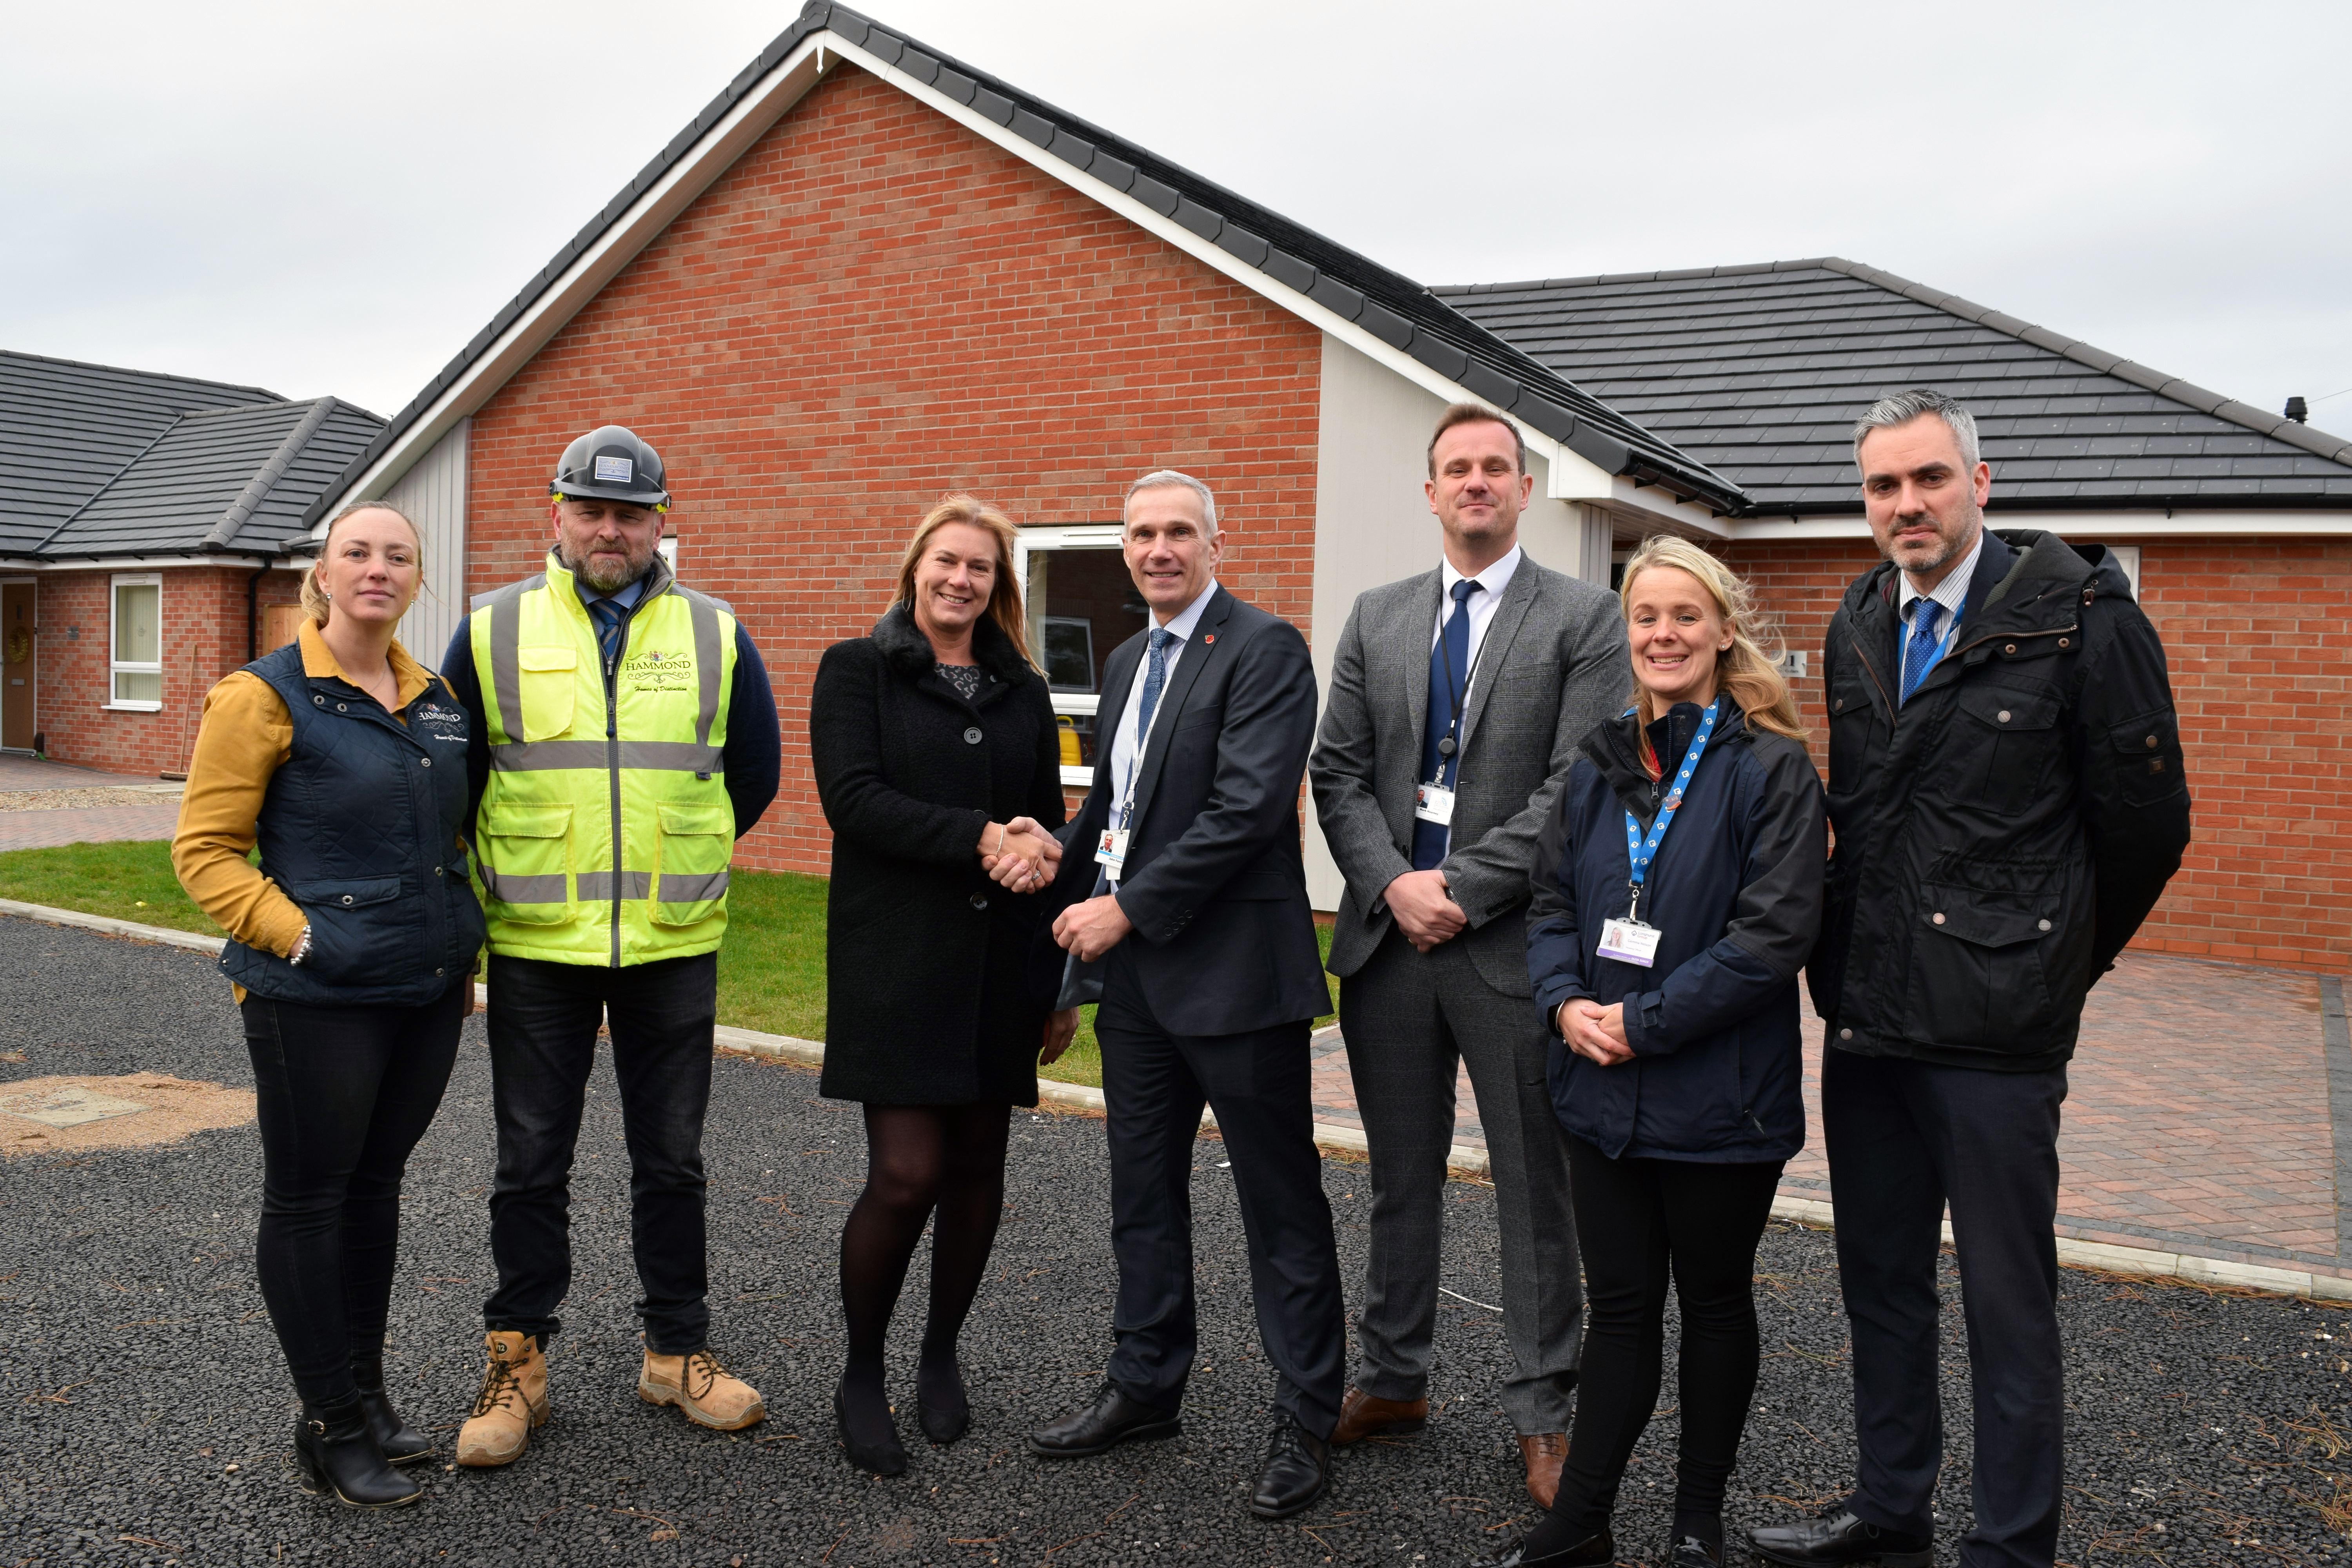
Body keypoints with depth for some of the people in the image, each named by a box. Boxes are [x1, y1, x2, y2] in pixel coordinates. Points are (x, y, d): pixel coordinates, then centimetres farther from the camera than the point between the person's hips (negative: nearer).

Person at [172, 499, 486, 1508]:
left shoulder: (436, 699, 10)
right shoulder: (267, 695, -8)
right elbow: (204, 851, -9)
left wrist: (462, 952, 15)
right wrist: (298, 935, -17)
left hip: (427, 992, 6)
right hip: (320, 1003, -6)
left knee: (375, 1183, 17)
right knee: (309, 1197, 6)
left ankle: (366, 1395, 31)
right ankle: (330, 1432, 18)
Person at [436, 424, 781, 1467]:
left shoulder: (716, 635, 3)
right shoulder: (493, 632, 1)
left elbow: (753, 776, 12)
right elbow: (452, 779, 7)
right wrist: (495, 887, 7)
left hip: (674, 948, 1)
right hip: (535, 949, -1)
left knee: (671, 1161, 11)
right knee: (530, 1165, 8)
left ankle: (678, 1353, 25)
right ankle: (517, 1363, 22)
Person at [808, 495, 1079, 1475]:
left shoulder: (1022, 692, 13)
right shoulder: (856, 670, 3)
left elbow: (1050, 823, 15)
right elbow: (853, 798, -10)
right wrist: (979, 839, -19)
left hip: (999, 960, 4)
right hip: (897, 959, -4)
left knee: (977, 1166, 9)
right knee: (906, 1174, -9)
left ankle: (941, 1356, 29)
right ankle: (861, 1378, 12)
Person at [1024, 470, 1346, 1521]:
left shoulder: (1264, 650, -11)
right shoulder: (1127, 660, 15)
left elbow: (1246, 809, -20)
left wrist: (1129, 908, -18)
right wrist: (1060, 886, 8)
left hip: (1233, 970, -8)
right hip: (1135, 975, 8)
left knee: (1280, 1205, 4)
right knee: (1142, 1192, 17)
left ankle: (1306, 1421, 17)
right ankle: (1145, 1389, 33)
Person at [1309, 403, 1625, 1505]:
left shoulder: (1583, 618, -1)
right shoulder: (1376, 620, 11)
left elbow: (1577, 785, -10)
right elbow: (1339, 774, 7)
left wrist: (1463, 889, -14)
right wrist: (1393, 884, -9)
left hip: (1515, 944, -3)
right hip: (1388, 936, 4)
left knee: (1537, 1189, 6)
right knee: (1401, 1178, 15)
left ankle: (1541, 1416, 21)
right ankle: (1391, 1381, 31)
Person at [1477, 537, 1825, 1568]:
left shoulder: (1772, 770, -10)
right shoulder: (1599, 767, 7)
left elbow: (1775, 931, -17)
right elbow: (1552, 902, 9)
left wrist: (1643, 1023, -18)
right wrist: (1569, 1005, -10)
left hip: (1718, 1097, -4)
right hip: (1604, 1092, 4)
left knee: (1714, 1300, 14)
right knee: (1620, 1305, 13)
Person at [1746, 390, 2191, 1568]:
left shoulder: (2081, 616, -10)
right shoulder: (1857, 627, 9)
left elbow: (2146, 822, -4)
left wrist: (2057, 962, 5)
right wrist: (1855, 959, 13)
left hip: (1996, 1028, -6)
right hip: (1867, 1016, 6)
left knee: (2008, 1304, 5)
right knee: (1880, 1282, 17)